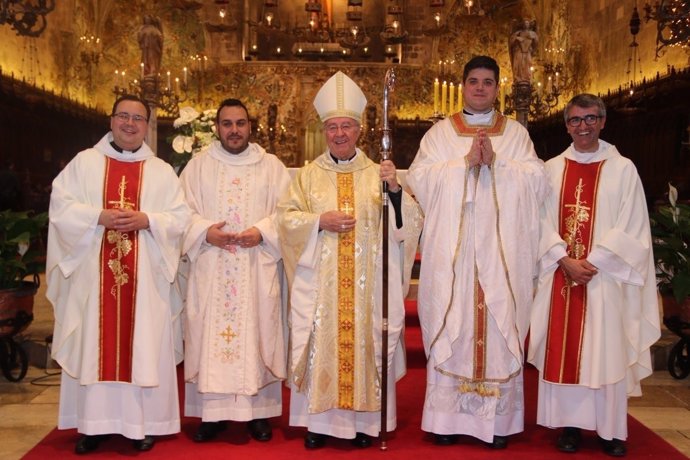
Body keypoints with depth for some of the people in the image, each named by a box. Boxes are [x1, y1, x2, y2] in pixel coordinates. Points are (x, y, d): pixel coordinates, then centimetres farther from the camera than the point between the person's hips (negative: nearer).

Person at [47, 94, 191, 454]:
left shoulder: (162, 171, 9)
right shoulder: (84, 162, 8)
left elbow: (181, 217, 2)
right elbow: (60, 207, 0)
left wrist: (147, 220, -15)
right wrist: (100, 216, -15)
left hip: (145, 277, 0)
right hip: (93, 274, 0)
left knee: (143, 345, 2)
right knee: (93, 344, 4)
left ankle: (143, 423, 12)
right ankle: (94, 423, 14)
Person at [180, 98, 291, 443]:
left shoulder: (271, 166, 8)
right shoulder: (198, 165, 10)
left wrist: (263, 231, -14)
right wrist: (204, 232, -12)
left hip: (258, 269, 0)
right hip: (210, 269, 1)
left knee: (256, 333, 1)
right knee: (210, 334, 1)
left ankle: (257, 410, 10)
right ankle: (213, 411, 11)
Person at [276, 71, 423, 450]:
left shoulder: (378, 173, 8)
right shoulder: (308, 174, 9)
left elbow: (407, 222, -1)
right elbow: (285, 218, 4)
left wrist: (395, 189, -20)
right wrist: (319, 222, -12)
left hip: (367, 283, 0)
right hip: (319, 283, 0)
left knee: (365, 343, 2)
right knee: (320, 345, 2)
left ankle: (364, 419, 15)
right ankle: (319, 420, 14)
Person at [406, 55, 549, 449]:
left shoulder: (516, 133, 13)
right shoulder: (439, 133, 11)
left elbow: (537, 181, 1)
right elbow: (420, 178, -2)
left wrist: (496, 162, -12)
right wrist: (466, 161, -11)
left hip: (501, 252, 1)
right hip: (452, 253, 0)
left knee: (501, 329, 0)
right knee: (451, 329, 0)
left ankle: (498, 418, 10)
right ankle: (448, 416, 9)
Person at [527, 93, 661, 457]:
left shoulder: (623, 169, 2)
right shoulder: (552, 169, 8)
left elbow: (630, 228, -3)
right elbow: (543, 223, 3)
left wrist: (593, 263, -13)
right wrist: (566, 261, -11)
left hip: (605, 277, -2)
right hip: (560, 275, 2)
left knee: (606, 351, 2)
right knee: (563, 349, 3)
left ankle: (611, 429, 13)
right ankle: (570, 423, 14)